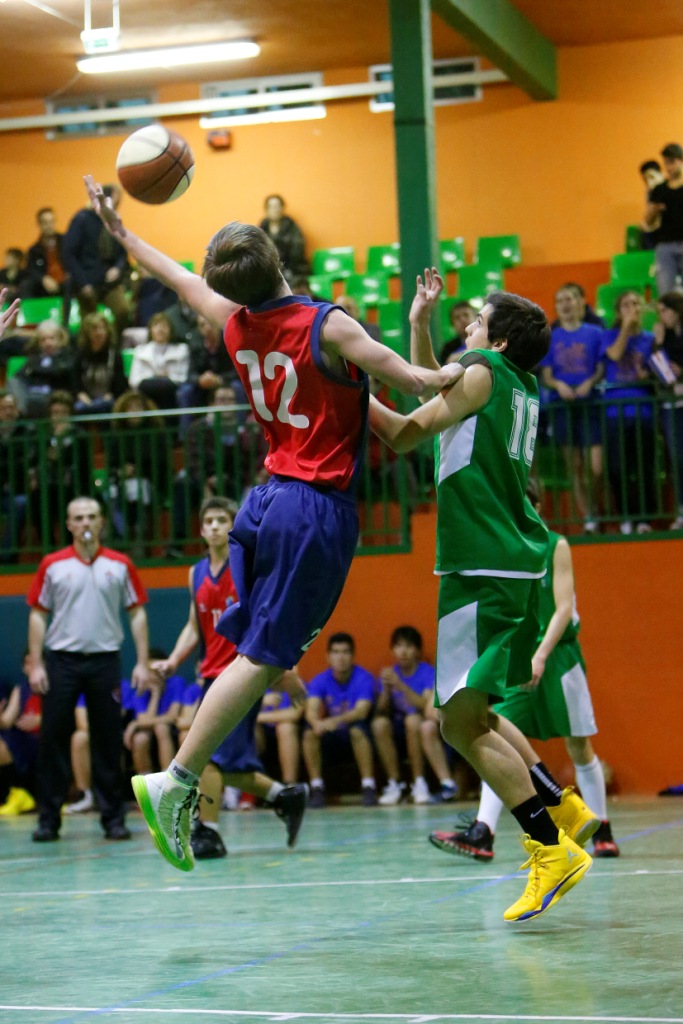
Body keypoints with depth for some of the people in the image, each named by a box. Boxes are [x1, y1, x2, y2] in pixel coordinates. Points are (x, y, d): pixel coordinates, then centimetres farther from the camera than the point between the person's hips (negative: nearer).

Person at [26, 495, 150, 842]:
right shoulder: (52, 565, 4)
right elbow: (38, 615, 6)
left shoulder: (120, 565, 6)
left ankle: (113, 817, 10)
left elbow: (137, 613, 7)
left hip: (104, 660, 0)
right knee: (53, 739, -1)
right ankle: (48, 819, 5)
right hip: (61, 659, 0)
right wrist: (36, 664, -2)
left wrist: (142, 663, -1)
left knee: (108, 741, 3)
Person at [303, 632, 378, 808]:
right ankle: (316, 788, -20)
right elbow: (311, 710, -19)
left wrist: (336, 720, -45)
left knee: (357, 729, -35)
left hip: (358, 737, -3)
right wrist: (317, 722, -45)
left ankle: (369, 787, -29)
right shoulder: (320, 681, -3)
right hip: (332, 739, 3)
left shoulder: (364, 678, -11)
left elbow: (361, 711, -26)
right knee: (310, 731, -25)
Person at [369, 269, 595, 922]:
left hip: (487, 570, -9)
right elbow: (436, 399, 31)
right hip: (515, 564, 9)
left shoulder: (482, 371, -7)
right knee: (470, 711, 19)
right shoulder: (521, 387, 17)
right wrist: (419, 322, 27)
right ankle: (566, 810, 19)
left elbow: (406, 435, -10)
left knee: (461, 722, -8)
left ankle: (553, 851, -9)